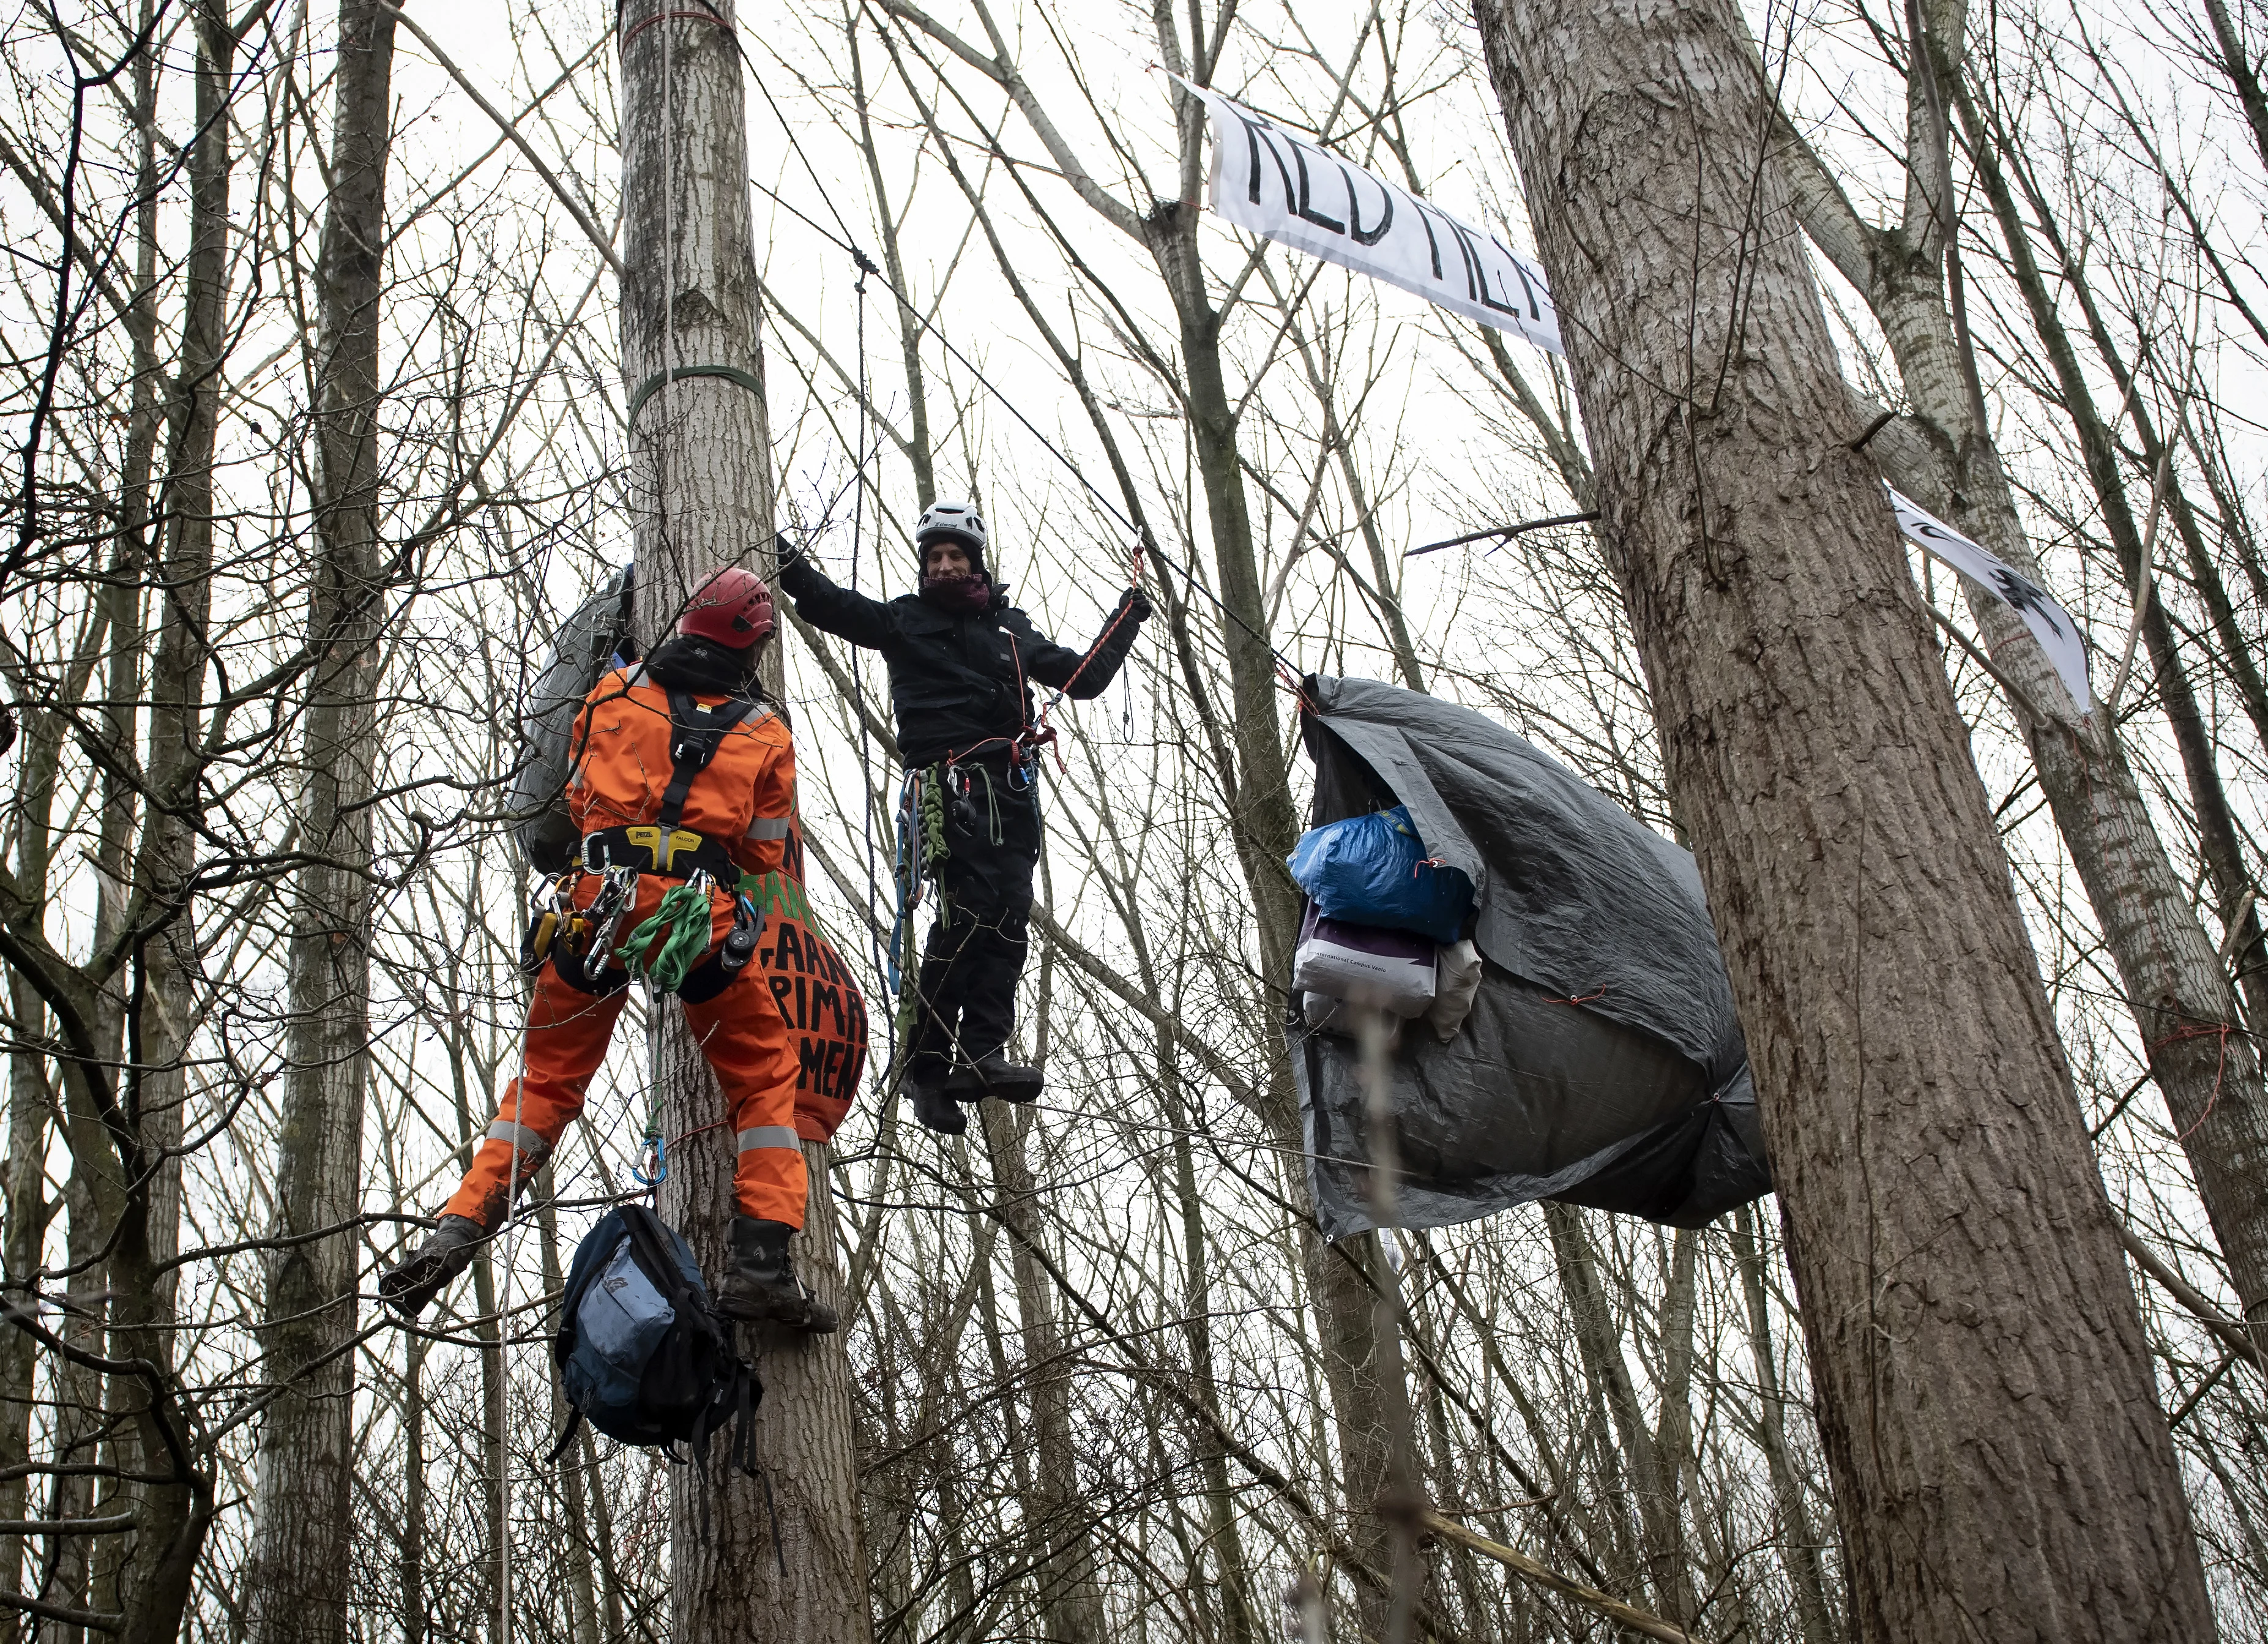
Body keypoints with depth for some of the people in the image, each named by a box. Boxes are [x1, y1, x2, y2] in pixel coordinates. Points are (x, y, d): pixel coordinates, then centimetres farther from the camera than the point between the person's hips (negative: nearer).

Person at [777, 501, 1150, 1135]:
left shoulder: (1012, 628, 27)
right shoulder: (905, 620, 16)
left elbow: (1085, 678, 33)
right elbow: (831, 606, 3)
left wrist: (1126, 620, 32)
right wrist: (792, 566, -11)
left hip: (1013, 784, 5)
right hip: (950, 782, -4)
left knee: (1009, 915, -9)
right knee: (972, 906, -20)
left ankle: (982, 1053, -15)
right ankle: (927, 1061, -18)